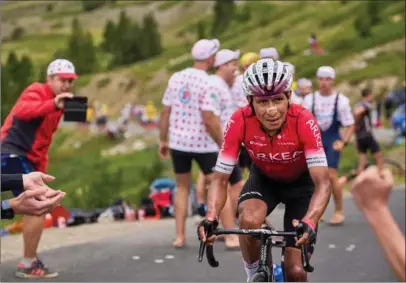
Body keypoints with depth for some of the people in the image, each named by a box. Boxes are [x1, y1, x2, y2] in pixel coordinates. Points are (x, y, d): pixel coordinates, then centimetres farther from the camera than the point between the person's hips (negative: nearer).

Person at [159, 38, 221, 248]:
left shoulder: (175, 78, 3)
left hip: (178, 142, 5)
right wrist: (222, 144, -10)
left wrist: (163, 140, 13)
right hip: (203, 143, -5)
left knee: (182, 187, 15)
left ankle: (179, 236, 13)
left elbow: (165, 113, 4)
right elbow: (209, 120, -18)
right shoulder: (208, 83, -14)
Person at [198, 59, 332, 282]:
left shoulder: (303, 121, -34)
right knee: (249, 220, -33)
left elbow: (323, 183, -38)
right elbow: (220, 179, -25)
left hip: (301, 182, -1)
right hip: (264, 178, 1)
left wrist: (309, 222, -57)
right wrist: (211, 217, -44)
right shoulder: (239, 122, -29)